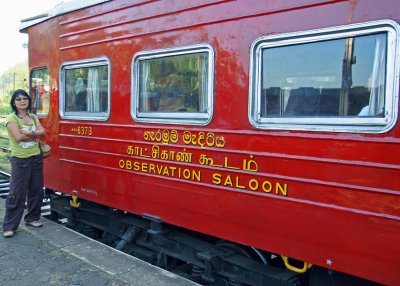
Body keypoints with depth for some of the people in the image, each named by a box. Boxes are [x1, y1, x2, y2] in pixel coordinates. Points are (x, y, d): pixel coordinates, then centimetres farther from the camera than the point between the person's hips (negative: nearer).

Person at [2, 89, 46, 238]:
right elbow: (19, 137, -20)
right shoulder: (11, 118, -6)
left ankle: (32, 218, 26)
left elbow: (42, 132, -2)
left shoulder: (33, 117, 12)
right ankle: (9, 226, 3)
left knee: (36, 190, 11)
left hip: (36, 158, 6)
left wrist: (28, 133, -17)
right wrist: (35, 134, -7)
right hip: (20, 160, -6)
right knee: (17, 193, -5)